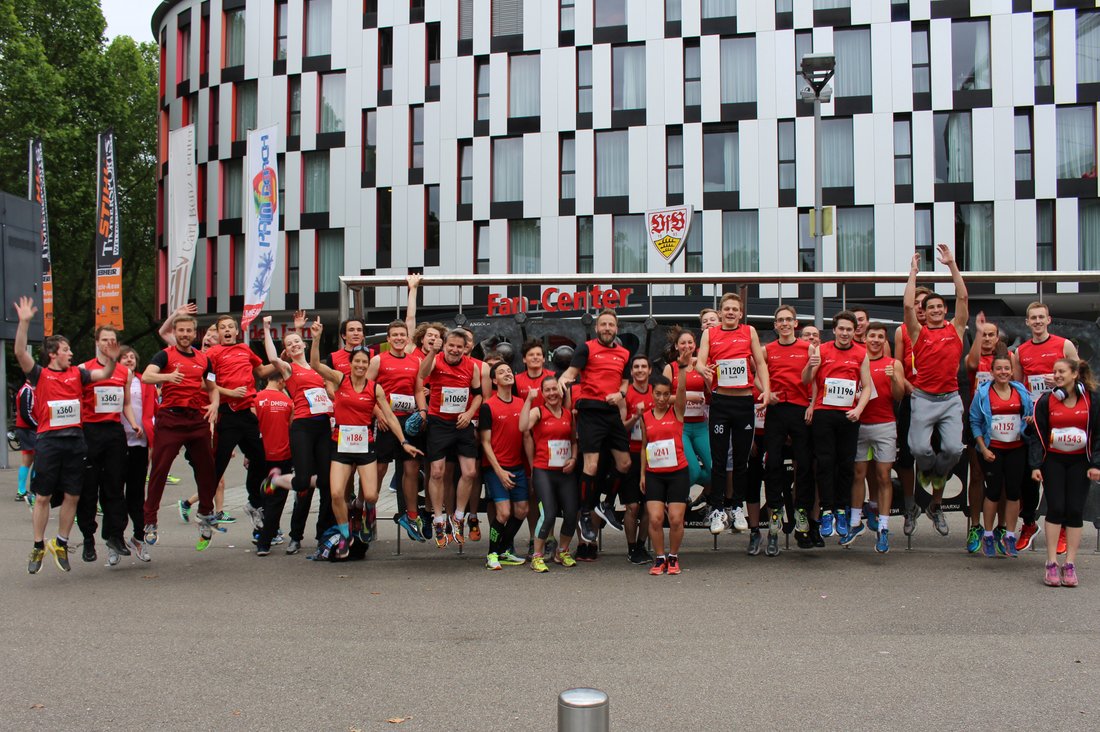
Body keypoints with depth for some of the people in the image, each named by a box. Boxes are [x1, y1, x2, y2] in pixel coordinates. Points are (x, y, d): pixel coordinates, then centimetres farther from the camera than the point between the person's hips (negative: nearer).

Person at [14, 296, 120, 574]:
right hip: (48, 440, -4)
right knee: (43, 497, 2)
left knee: (72, 496, 7)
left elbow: (104, 374, 8)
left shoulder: (77, 373, 12)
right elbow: (20, 353, -13)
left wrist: (111, 360, -14)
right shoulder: (39, 374, 0)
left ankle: (61, 544, 21)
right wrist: (24, 322, -22)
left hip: (75, 439, 4)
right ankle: (38, 547, 14)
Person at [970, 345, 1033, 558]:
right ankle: (988, 535, 14)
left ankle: (1010, 536, 15)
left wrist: (1031, 420, -10)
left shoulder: (1021, 391, 4)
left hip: (1016, 448, 2)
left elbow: (1030, 415, 14)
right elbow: (975, 422, -2)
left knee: (1013, 492, 3)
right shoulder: (983, 393, -3)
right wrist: (983, 448, -9)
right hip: (992, 449, -2)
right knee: (993, 492, 0)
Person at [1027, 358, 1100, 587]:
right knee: (1056, 508, -8)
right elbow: (1037, 435, -1)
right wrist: (1035, 465, -8)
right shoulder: (1046, 400, 0)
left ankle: (1070, 564, 4)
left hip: (1080, 461, 1)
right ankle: (1052, 563, -4)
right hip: (1053, 460, 0)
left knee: (1075, 511, -2)